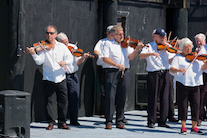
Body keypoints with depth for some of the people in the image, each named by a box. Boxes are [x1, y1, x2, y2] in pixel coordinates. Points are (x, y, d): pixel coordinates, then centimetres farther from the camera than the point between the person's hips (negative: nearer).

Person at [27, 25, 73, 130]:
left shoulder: (62, 46, 7)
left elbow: (70, 58, 1)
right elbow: (39, 61, -12)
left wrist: (65, 62, -20)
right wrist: (33, 54, -30)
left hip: (61, 79, 2)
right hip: (48, 79, -2)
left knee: (63, 101, 5)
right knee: (48, 101, 1)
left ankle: (62, 122, 17)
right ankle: (50, 122, 12)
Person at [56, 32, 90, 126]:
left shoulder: (73, 47, 7)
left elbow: (77, 62, 8)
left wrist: (83, 57, -9)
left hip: (72, 76, 3)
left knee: (74, 99, 0)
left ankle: (74, 120, 10)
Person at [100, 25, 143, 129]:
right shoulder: (109, 44, 4)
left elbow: (131, 57, 2)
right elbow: (105, 58, -7)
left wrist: (136, 49, -15)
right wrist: (117, 65, -17)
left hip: (124, 73, 3)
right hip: (112, 72, -3)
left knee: (122, 97, 5)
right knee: (110, 96, -6)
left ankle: (119, 121, 12)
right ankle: (108, 121, 0)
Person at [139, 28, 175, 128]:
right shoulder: (149, 46, 2)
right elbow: (141, 56, -14)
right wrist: (152, 53, -30)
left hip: (165, 74, 4)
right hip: (153, 74, -3)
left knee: (164, 98, 4)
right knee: (153, 98, -2)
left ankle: (162, 121, 12)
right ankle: (151, 122, 5)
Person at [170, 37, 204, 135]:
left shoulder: (196, 58, 16)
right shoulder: (178, 58, 6)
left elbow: (202, 67, 6)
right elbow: (172, 70, -5)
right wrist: (179, 70, -26)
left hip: (195, 85, 3)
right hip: (183, 84, -3)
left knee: (196, 105, 0)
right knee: (183, 105, -1)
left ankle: (194, 127, 8)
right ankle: (183, 127, 7)